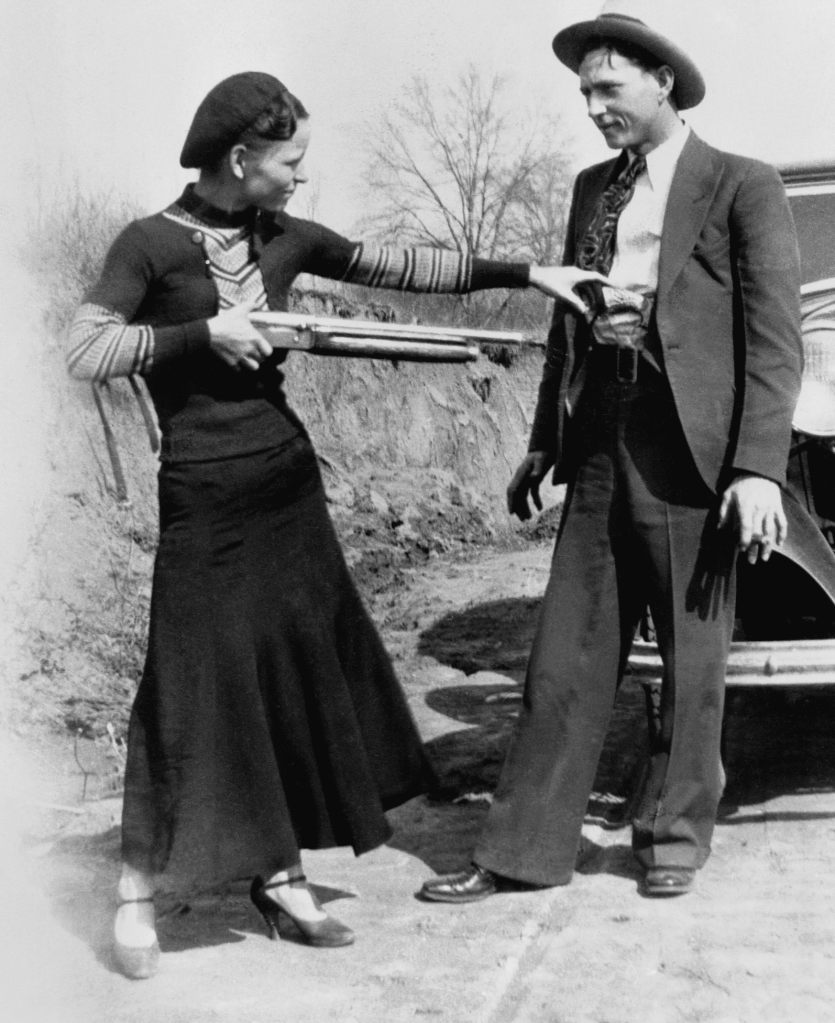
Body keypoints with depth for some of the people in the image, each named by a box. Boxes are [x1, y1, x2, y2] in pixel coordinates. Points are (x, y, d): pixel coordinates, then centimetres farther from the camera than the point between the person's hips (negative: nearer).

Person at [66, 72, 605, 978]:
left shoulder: (284, 239, 6)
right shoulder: (151, 244, -9)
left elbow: (406, 269, 10)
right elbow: (83, 353, -12)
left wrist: (524, 272, 6)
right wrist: (202, 332, -19)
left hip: (288, 483, 6)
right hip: (204, 497, -6)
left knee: (306, 676, 8)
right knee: (201, 690, -4)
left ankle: (278, 877, 21)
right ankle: (136, 894, 10)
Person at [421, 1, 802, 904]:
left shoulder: (742, 187, -1)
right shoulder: (592, 187, 17)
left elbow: (774, 338, -7)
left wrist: (760, 465, -16)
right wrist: (544, 441, 17)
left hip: (690, 442, -5)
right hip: (599, 440, 5)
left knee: (691, 656, 6)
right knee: (566, 651, 5)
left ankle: (674, 832, 23)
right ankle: (523, 849, 12)